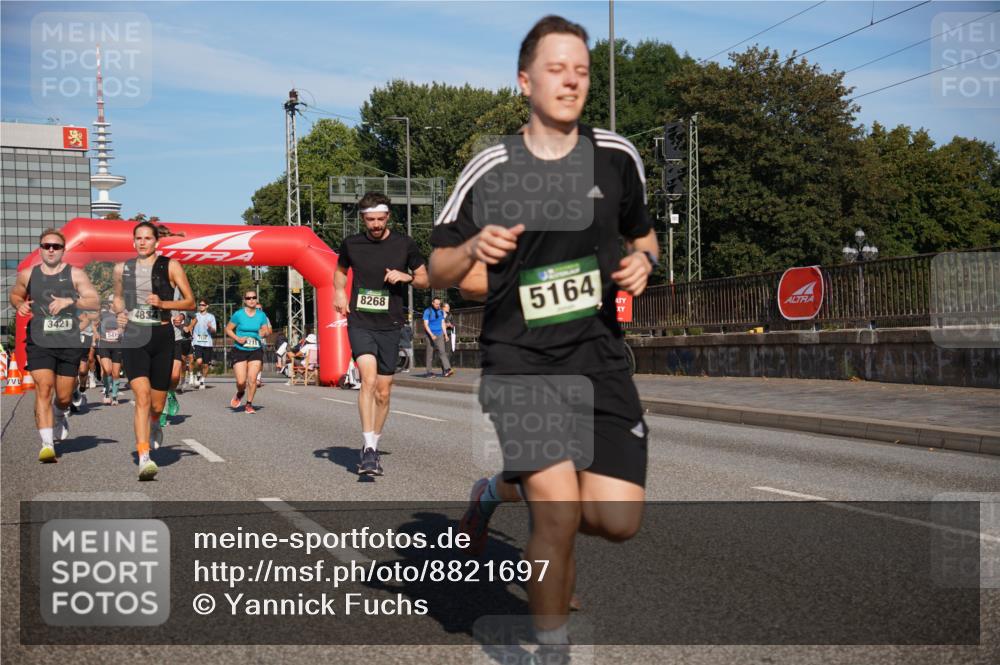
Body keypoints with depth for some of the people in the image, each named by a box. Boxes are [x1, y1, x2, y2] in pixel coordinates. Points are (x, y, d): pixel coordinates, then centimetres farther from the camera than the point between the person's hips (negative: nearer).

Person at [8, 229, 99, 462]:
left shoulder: (75, 274, 0)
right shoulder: (27, 275, 6)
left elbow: (95, 301, -8)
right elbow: (15, 294, 24)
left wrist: (70, 301, -24)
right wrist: (19, 305, 1)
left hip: (69, 344, 0)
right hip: (39, 343, 0)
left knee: (64, 396, 11)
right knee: (43, 390, -16)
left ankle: (61, 417, 47)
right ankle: (47, 443, -17)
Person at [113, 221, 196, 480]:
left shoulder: (171, 266, 2)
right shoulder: (122, 268, 10)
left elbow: (190, 302, 2)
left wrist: (163, 303, -13)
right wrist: (119, 312, 5)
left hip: (162, 336, 0)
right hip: (133, 336, 0)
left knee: (157, 404, 7)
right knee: (142, 396, -20)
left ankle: (154, 425, 46)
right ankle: (144, 458, -23)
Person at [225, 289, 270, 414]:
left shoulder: (261, 315, 4)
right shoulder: (238, 314, -3)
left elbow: (267, 331, 8)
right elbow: (228, 329, 3)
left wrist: (264, 333, -16)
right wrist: (237, 338, -13)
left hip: (256, 351, 2)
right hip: (240, 351, -2)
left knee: (252, 379, -8)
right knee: (241, 381, -7)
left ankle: (249, 404, 8)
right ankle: (240, 394, 29)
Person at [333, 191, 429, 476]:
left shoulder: (404, 244, 1)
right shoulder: (351, 244, 3)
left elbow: (424, 280, 10)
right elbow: (340, 270, 23)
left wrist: (406, 276, -10)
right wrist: (339, 292, 3)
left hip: (389, 326, 1)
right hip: (360, 323, -1)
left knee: (383, 393, 6)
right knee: (369, 379, -22)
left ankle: (371, 448, 24)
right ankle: (369, 450, -21)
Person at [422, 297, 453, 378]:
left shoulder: (441, 312, 10)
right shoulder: (427, 311, -4)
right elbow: (426, 325, -9)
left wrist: (445, 334, 9)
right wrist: (431, 335, -19)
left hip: (440, 335, 3)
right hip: (430, 335, -3)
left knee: (442, 352, -10)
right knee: (430, 354, 2)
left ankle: (447, 370, -22)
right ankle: (430, 372, 10)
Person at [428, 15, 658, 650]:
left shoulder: (617, 156, 4)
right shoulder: (490, 169, -3)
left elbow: (642, 234, 20)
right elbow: (438, 270, 4)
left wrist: (642, 260, -3)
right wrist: (473, 249, -19)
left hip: (600, 358, 4)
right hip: (519, 362, -3)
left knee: (617, 520, -5)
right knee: (561, 517, -16)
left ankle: (504, 490, 25)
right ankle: (551, 641, 12)